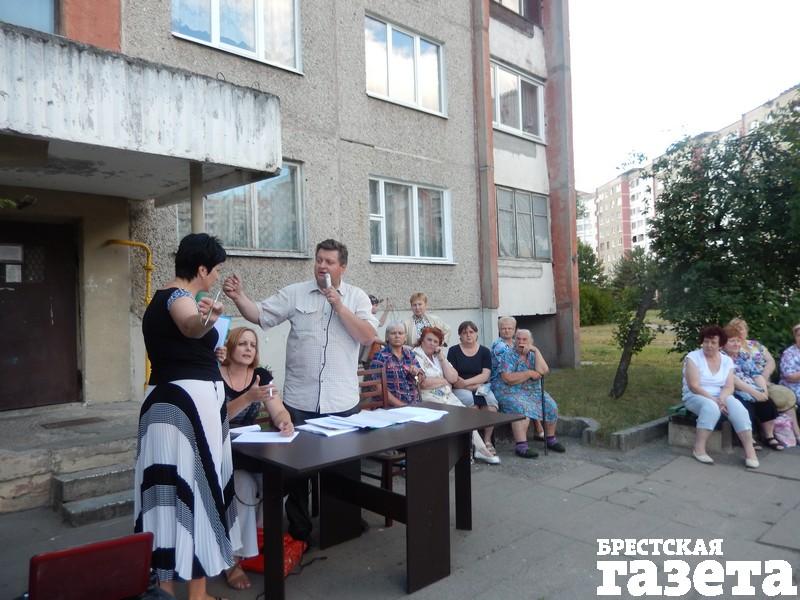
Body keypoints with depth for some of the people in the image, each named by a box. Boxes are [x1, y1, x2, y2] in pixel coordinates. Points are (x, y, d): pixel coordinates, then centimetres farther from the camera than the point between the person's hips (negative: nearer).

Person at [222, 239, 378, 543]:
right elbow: (259, 315, -4)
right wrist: (239, 297, -21)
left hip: (342, 401, 0)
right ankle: (298, 529, 29)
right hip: (300, 400, 0)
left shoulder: (357, 297, 3)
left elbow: (368, 336, -7)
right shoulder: (295, 293, 2)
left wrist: (339, 306, -12)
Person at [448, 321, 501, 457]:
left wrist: (466, 382, -12)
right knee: (472, 400, -34)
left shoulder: (484, 351, 11)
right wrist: (473, 386, -12)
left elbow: (485, 375, -1)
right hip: (460, 389, -2)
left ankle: (487, 441, -11)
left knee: (491, 405, -29)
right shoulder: (454, 351, 6)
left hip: (481, 387, 2)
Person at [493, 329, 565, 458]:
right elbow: (508, 379, -20)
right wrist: (529, 373, -15)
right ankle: (521, 446, -33)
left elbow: (543, 371, -11)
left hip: (533, 391, 6)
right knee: (521, 408, -32)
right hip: (511, 392, -6)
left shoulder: (533, 355, 9)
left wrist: (536, 350, -13)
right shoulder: (508, 355, -7)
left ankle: (551, 439, 11)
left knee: (551, 406, -9)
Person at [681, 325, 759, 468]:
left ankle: (749, 449, -24)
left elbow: (729, 387, -2)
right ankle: (699, 449, -30)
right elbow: (694, 386, -15)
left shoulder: (727, 361, 6)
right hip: (696, 397, -4)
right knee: (711, 407, -37)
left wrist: (721, 399, -22)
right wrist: (713, 400, -24)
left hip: (720, 397, 4)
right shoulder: (693, 357, -7)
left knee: (737, 407, -27)